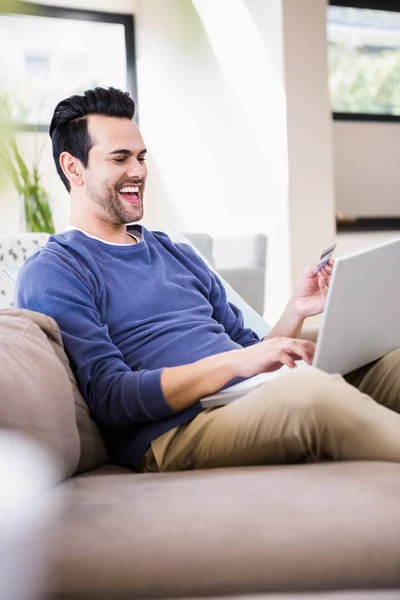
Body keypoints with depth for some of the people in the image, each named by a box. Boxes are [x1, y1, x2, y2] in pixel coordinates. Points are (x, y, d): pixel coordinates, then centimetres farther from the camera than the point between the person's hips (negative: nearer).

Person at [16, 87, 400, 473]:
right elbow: (109, 397, -10)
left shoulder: (177, 254, 26)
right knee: (309, 389, -36)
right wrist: (233, 363, -18)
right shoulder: (50, 274, 3)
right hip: (171, 434, -7)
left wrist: (296, 311, 5)